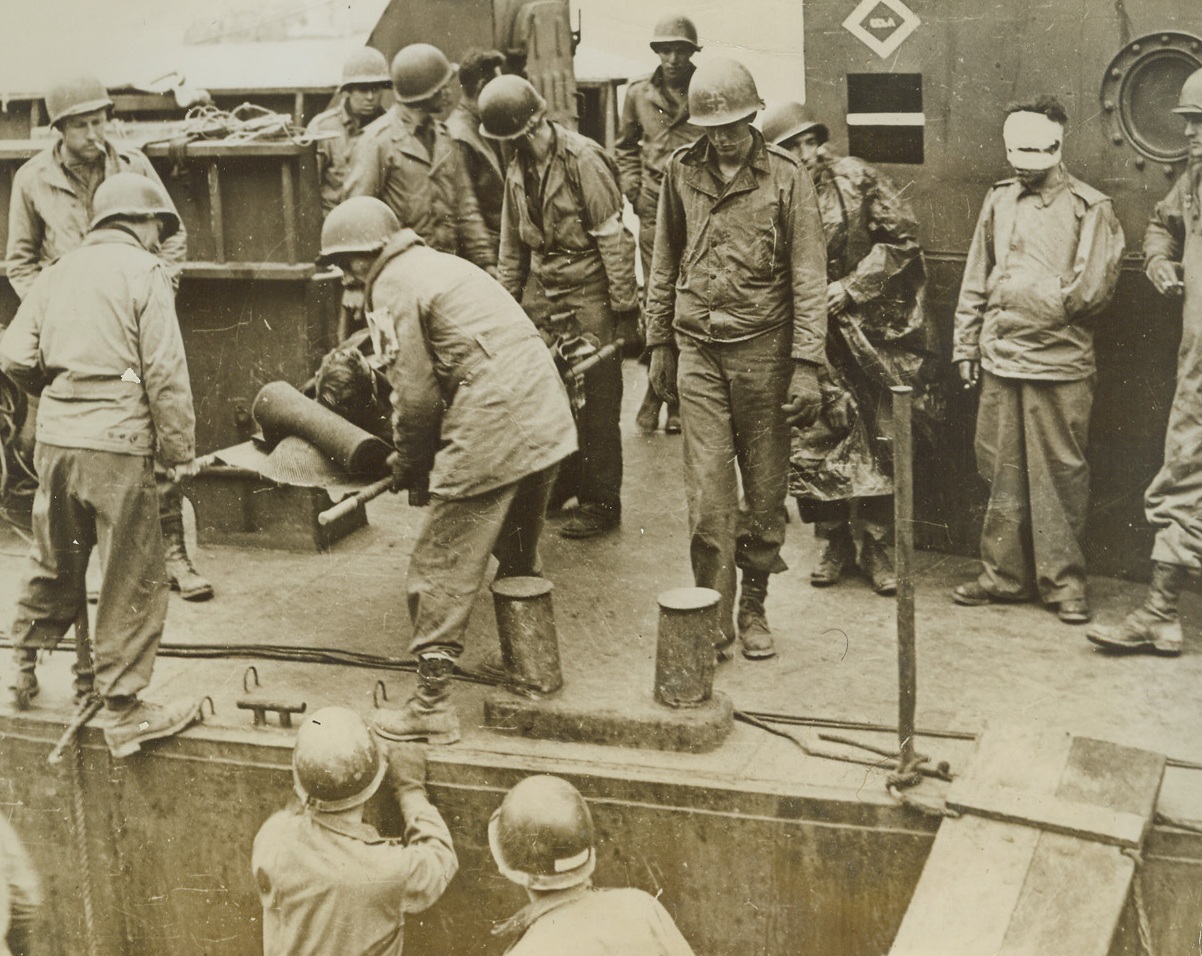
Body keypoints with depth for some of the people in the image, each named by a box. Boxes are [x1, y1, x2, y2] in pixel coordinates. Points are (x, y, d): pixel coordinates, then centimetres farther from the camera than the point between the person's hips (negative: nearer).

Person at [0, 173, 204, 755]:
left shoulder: (57, 271, 12)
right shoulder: (143, 271, -4)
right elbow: (165, 372, -10)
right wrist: (181, 451, -2)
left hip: (54, 439, 6)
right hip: (116, 443, -6)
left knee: (55, 560, 25)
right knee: (134, 579, 3)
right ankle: (121, 711, 7)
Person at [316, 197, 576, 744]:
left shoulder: (393, 287, -5)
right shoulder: (439, 264, 22)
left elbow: (416, 397, -9)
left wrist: (409, 469, 7)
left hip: (490, 437, -9)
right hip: (546, 421, 9)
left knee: (441, 573, 1)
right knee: (519, 559, 24)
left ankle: (432, 706, 5)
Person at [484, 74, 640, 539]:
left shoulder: (582, 159, -14)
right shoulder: (518, 169, 10)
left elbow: (613, 235, -14)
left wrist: (624, 307, -14)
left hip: (588, 290, -7)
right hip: (540, 288, 7)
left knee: (596, 401, -2)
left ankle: (600, 503, 7)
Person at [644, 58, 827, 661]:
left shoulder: (786, 178, -3)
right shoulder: (681, 172, 6)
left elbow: (808, 276, -5)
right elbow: (664, 264, 16)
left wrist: (807, 365, -10)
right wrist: (658, 342, 14)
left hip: (763, 350, -1)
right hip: (699, 349, 2)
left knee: (766, 488, 6)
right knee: (707, 489, -3)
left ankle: (753, 609, 21)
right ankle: (712, 621, 3)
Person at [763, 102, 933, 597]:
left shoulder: (855, 178, -3)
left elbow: (901, 237, -3)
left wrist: (851, 287, -10)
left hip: (870, 329, -1)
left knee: (878, 442, 1)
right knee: (813, 441, -1)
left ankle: (877, 547, 14)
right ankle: (835, 542, 17)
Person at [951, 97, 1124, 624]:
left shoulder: (1089, 208, -3)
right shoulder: (999, 199, 11)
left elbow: (1090, 290, -9)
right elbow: (975, 279, 14)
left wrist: (1023, 294, -4)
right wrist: (966, 345, 12)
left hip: (1059, 363, -4)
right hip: (999, 362, 4)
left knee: (1060, 476, 1)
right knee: (1002, 471, 9)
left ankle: (1064, 580, 10)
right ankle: (1004, 574, 18)